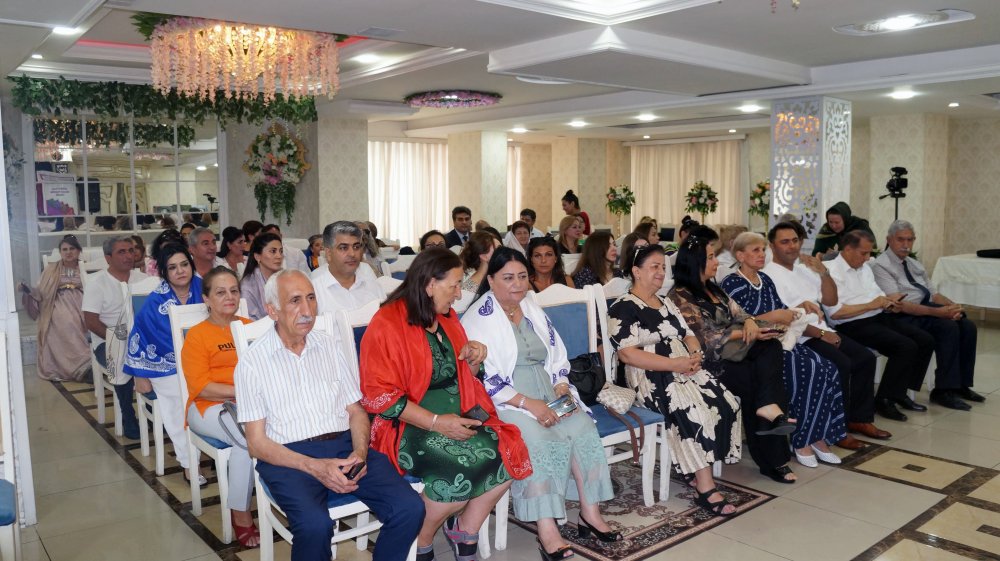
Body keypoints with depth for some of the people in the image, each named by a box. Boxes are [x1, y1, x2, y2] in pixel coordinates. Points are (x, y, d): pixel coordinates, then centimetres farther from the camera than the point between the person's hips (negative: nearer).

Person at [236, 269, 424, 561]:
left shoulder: (329, 346, 13)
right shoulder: (252, 362, 1)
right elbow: (256, 443, -2)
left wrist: (360, 453, -7)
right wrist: (314, 467, -16)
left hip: (344, 445, 4)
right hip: (288, 457, -3)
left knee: (409, 508, -19)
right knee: (315, 525, -34)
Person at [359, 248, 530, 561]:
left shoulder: (447, 317, 10)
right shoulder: (387, 326, -13)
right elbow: (380, 397, -17)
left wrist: (474, 357, -1)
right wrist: (437, 422, -22)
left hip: (458, 414, 7)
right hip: (411, 425, -7)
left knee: (508, 453, -15)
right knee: (464, 469, -29)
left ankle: (465, 532, 6)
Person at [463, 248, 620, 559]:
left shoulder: (533, 310, 16)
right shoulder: (478, 319, -6)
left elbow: (557, 358, 17)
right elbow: (481, 377, -15)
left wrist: (561, 387, -4)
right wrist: (527, 404, -21)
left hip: (547, 395, 6)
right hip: (503, 402, -6)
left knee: (583, 426, -19)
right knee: (538, 438, -32)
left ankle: (590, 513, -10)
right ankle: (547, 530, -25)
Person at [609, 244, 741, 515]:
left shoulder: (667, 304, 23)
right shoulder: (623, 308, -4)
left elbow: (688, 335, 22)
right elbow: (627, 353, -14)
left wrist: (695, 355, -4)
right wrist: (675, 364, -19)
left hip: (686, 368, 8)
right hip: (651, 378, -8)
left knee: (727, 404, -16)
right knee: (694, 411, -31)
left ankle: (697, 471, -8)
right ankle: (706, 489, -24)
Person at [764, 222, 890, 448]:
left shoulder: (804, 267, 16)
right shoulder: (770, 275, -10)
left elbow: (831, 301, 14)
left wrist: (823, 272, -2)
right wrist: (822, 334, -14)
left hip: (822, 331, 9)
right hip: (798, 339, -9)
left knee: (866, 358, 0)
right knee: (841, 364, -24)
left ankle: (860, 418, 12)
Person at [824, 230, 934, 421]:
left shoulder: (864, 267, 18)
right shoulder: (832, 271, -12)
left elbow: (878, 295, 23)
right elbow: (835, 312, -21)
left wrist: (887, 301, -2)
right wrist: (871, 305, -16)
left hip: (880, 318, 10)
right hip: (855, 326, -9)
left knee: (925, 340, -1)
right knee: (906, 347, -23)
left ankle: (901, 392, 8)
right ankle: (884, 400, -10)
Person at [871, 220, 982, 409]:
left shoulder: (914, 264, 19)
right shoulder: (881, 265, -10)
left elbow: (934, 294, 14)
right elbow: (899, 304, -19)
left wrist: (953, 306, -8)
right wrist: (938, 312, -25)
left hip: (927, 308, 8)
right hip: (904, 316, -8)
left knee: (968, 326, -11)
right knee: (949, 327, -26)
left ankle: (961, 385, -1)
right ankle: (943, 391, -19)